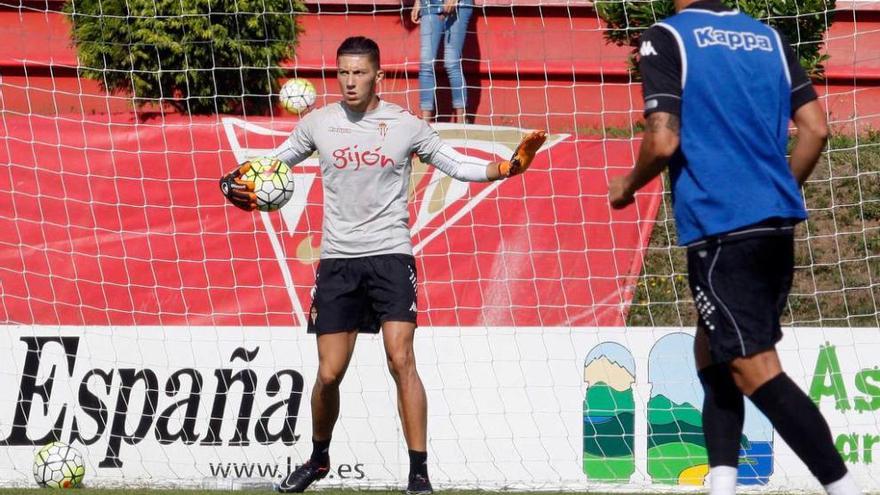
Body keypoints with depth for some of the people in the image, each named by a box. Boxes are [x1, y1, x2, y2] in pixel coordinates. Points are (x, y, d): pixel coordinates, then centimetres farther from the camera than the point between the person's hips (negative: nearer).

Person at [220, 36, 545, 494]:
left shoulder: (406, 126, -1)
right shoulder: (318, 124, 3)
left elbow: (456, 165, 7)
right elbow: (275, 161, 16)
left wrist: (506, 168, -8)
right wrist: (238, 183, -3)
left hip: (390, 254, -2)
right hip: (337, 259, 2)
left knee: (401, 360, -17)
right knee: (329, 374, 3)